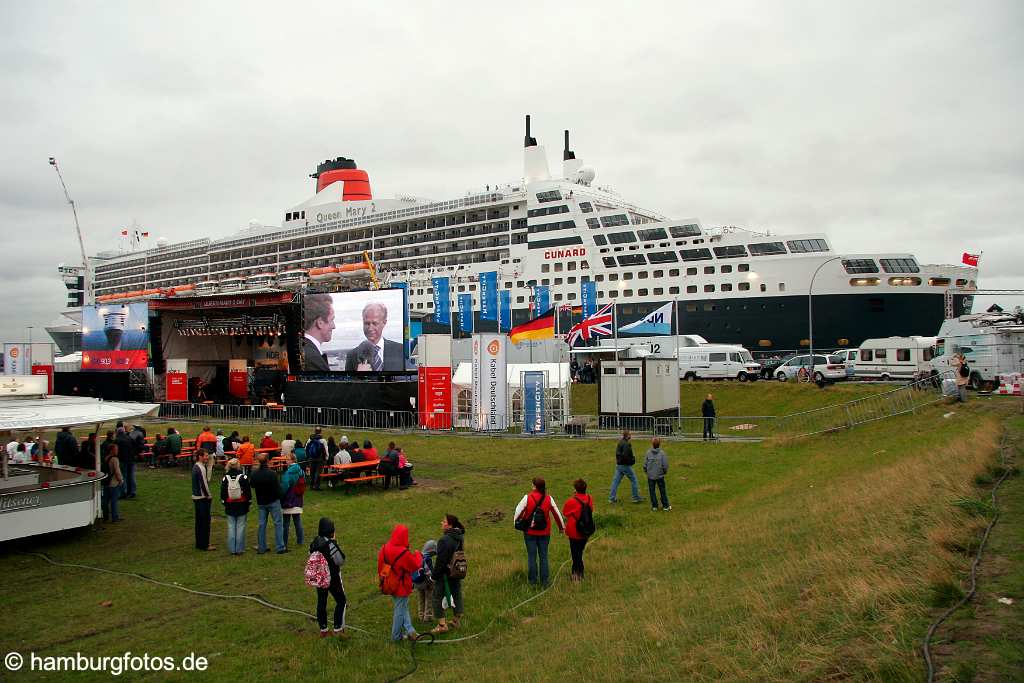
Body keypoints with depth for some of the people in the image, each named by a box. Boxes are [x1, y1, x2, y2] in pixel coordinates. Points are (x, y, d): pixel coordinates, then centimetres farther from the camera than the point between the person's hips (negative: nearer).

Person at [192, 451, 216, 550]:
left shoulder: (195, 466, 10)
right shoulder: (201, 468, -21)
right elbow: (204, 483, -20)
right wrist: (209, 496, -11)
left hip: (196, 497, 10)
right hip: (202, 498, -10)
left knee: (199, 521, 16)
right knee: (205, 521, -2)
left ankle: (199, 543, 24)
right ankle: (204, 545, 3)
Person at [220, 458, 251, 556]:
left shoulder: (225, 477, -1)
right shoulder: (243, 477, -10)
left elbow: (223, 493, 6)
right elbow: (248, 491, -6)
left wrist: (225, 503, 17)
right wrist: (249, 502, 6)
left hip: (230, 506, 2)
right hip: (242, 506, -2)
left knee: (231, 527, 8)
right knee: (240, 526, 3)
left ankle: (232, 549, 10)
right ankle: (239, 549, 4)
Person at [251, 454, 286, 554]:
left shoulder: (254, 474, -6)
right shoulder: (272, 474, -20)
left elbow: (252, 486, 9)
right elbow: (278, 487, -16)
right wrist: (279, 497, 1)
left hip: (261, 502, 5)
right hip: (273, 501, -4)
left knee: (262, 524, 13)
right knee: (278, 523, 2)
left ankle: (261, 548, 17)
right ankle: (280, 547, 2)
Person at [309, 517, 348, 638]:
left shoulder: (315, 542, -3)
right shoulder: (331, 544, -24)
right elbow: (340, 561, -20)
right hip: (333, 577, -6)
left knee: (321, 602, 15)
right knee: (341, 601, 8)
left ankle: (323, 630, 23)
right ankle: (338, 629, 6)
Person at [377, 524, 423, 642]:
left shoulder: (384, 549, -7)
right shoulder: (405, 553, -27)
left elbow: (380, 566, 4)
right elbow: (416, 565, -12)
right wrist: (418, 555, 6)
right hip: (402, 586, -6)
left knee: (403, 607, 21)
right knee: (400, 610, 10)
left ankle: (409, 630, 19)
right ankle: (396, 636, 22)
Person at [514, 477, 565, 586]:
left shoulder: (528, 497, -11)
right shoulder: (549, 499, -3)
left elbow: (518, 511, -7)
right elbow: (557, 513, 6)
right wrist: (562, 527, 20)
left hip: (530, 532, -2)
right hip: (544, 532, 2)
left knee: (531, 556, 7)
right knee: (543, 556, 10)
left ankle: (532, 580, 11)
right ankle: (544, 580, 12)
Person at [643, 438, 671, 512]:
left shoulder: (648, 453, -9)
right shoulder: (662, 453, -12)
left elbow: (645, 464, -4)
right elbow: (665, 465, -10)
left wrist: (646, 471, 15)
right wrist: (665, 472, 10)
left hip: (650, 476, 0)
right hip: (660, 476, 0)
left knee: (652, 491, 11)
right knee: (662, 491, 12)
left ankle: (654, 506, 16)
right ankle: (665, 506, 19)